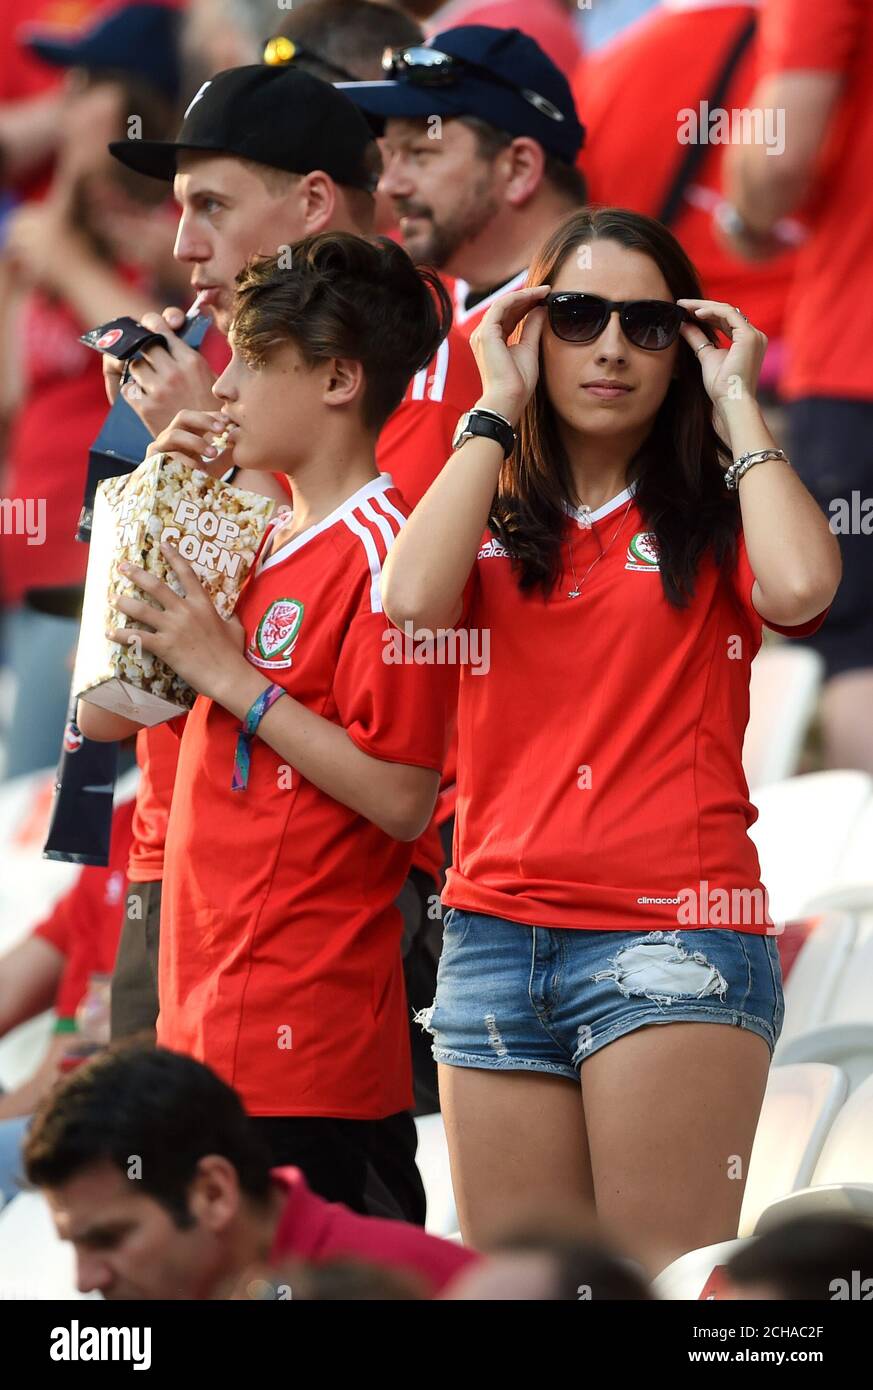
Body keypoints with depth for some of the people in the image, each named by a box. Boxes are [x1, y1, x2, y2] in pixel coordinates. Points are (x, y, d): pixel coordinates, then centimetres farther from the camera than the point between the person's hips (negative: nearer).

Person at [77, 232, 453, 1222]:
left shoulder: (380, 552, -11)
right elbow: (103, 717, 19)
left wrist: (229, 674, -14)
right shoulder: (259, 543, 16)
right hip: (209, 1012, 9)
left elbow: (404, 801, -17)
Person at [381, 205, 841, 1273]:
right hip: (496, 934, 4)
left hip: (674, 934, -4)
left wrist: (734, 404, -2)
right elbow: (413, 597, -6)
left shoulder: (713, 515, 9)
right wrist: (497, 406, 2)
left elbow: (799, 589, -15)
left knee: (666, 1279, -13)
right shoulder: (495, 515, 16)